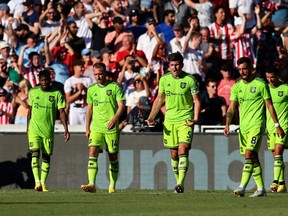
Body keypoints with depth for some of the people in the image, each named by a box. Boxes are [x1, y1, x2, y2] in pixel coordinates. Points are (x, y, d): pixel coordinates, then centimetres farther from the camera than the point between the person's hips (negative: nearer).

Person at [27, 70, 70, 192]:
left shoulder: (57, 94, -1)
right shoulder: (33, 92, 4)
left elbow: (62, 112, -2)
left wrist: (66, 129, -11)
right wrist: (27, 128, 17)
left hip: (48, 131, 0)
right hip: (34, 130, 0)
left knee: (46, 157, 5)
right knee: (35, 153, -14)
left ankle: (43, 183, 15)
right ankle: (37, 182, -21)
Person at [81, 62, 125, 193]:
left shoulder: (115, 87, 0)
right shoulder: (91, 89, 11)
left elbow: (121, 105, -5)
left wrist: (114, 119, -21)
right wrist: (87, 128, 15)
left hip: (112, 128, -2)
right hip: (96, 128, 2)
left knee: (113, 157, 3)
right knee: (92, 153, -14)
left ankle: (112, 186, 14)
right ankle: (91, 184, -22)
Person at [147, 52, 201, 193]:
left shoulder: (190, 80, -6)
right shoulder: (164, 79, 5)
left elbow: (196, 101, -1)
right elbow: (159, 100, 15)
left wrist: (195, 118, -14)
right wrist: (152, 117, 4)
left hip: (185, 121, -4)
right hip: (169, 121, 4)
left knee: (183, 150, -16)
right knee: (174, 154, 7)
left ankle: (180, 184, -22)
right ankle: (178, 181, 20)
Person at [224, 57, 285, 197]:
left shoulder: (260, 85, -4)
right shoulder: (236, 87, 9)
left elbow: (269, 105, 0)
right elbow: (231, 108, 7)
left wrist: (277, 125, 0)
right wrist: (227, 125, -7)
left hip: (256, 125, -6)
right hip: (243, 126, 6)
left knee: (249, 154, -18)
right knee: (253, 158, 8)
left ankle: (242, 187, -25)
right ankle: (261, 188, 14)